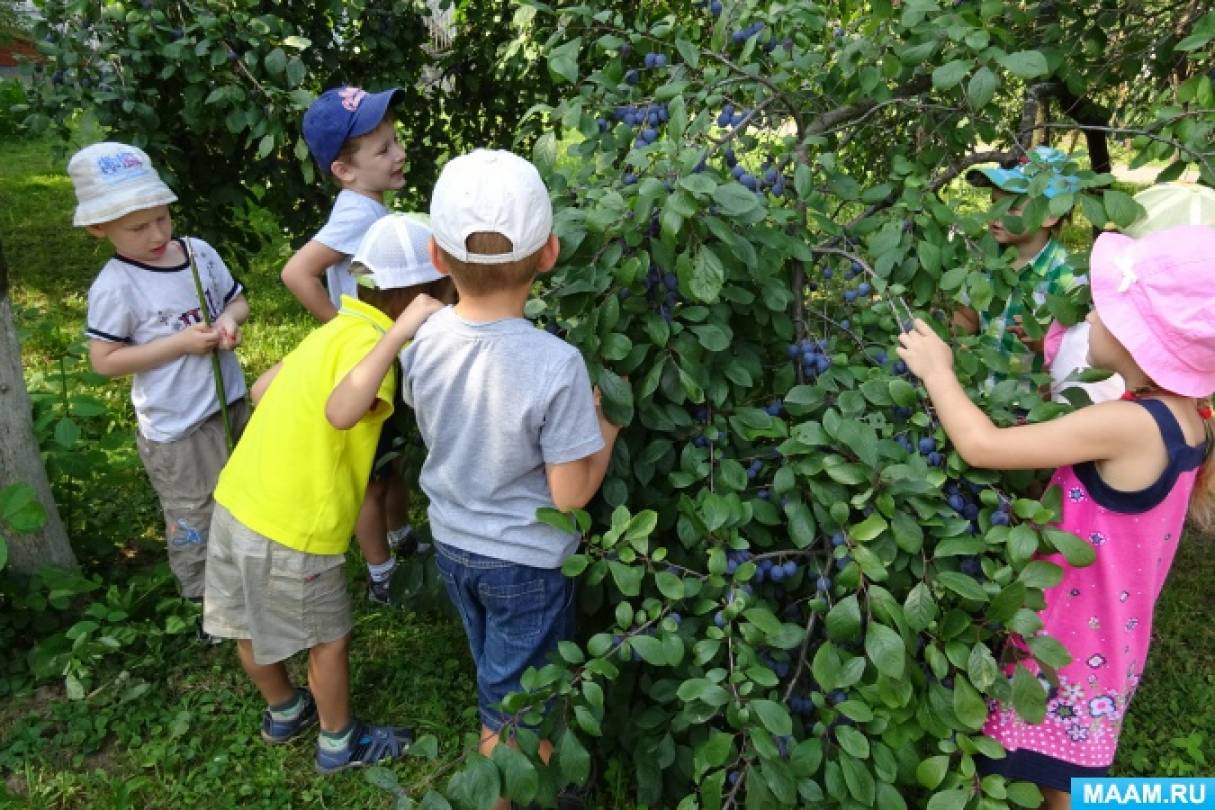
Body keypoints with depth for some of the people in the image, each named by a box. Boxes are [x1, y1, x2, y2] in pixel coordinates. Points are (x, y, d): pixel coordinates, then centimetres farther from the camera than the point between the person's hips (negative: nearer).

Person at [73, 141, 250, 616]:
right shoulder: (115, 287, -19)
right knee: (194, 523, 10)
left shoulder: (199, 252, -4)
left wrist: (229, 319, -15)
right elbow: (104, 361, -17)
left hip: (232, 403, 6)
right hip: (177, 429, -6)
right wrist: (181, 342, -23)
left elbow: (238, 300, 9)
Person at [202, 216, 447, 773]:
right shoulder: (367, 340, -19)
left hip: (234, 502, 8)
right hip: (290, 529, -8)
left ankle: (284, 712, 53)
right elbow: (342, 412, -41)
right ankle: (340, 743, 37)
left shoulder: (335, 330, 7)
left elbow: (262, 389, 17)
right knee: (329, 638, 16)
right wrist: (397, 335, -38)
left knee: (253, 628, 27)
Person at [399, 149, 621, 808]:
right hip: (526, 563, -5)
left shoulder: (425, 341, -14)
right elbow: (571, 494, -22)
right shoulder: (555, 365, -30)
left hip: (452, 545, 5)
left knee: (494, 686, 29)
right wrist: (608, 427, -7)